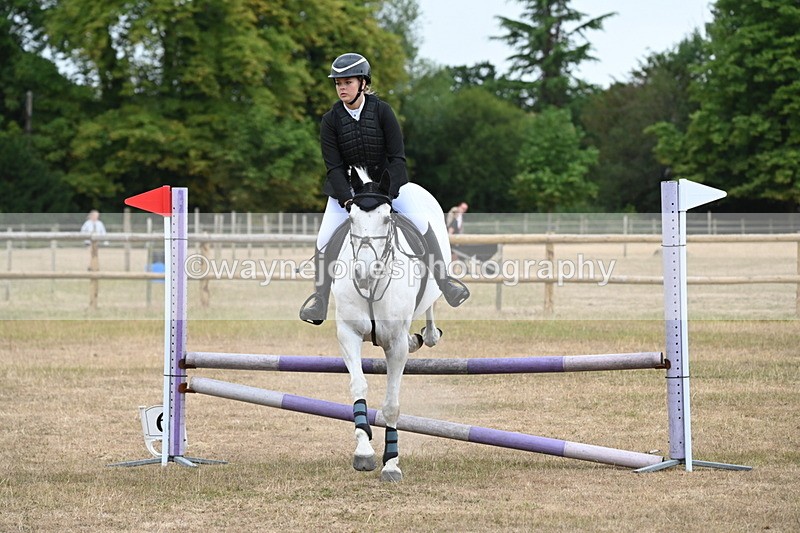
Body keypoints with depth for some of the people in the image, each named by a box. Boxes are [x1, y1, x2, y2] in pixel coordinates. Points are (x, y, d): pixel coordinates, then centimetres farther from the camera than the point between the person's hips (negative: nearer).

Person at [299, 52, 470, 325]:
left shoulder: (381, 111, -12)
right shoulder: (330, 120, -10)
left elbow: (397, 157, -12)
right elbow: (334, 167, -11)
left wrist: (391, 193, -22)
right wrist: (347, 200, -23)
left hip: (385, 180, -1)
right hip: (346, 186, 1)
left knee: (421, 222, -17)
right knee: (324, 240, -11)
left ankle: (444, 280, -5)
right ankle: (319, 298, 4)